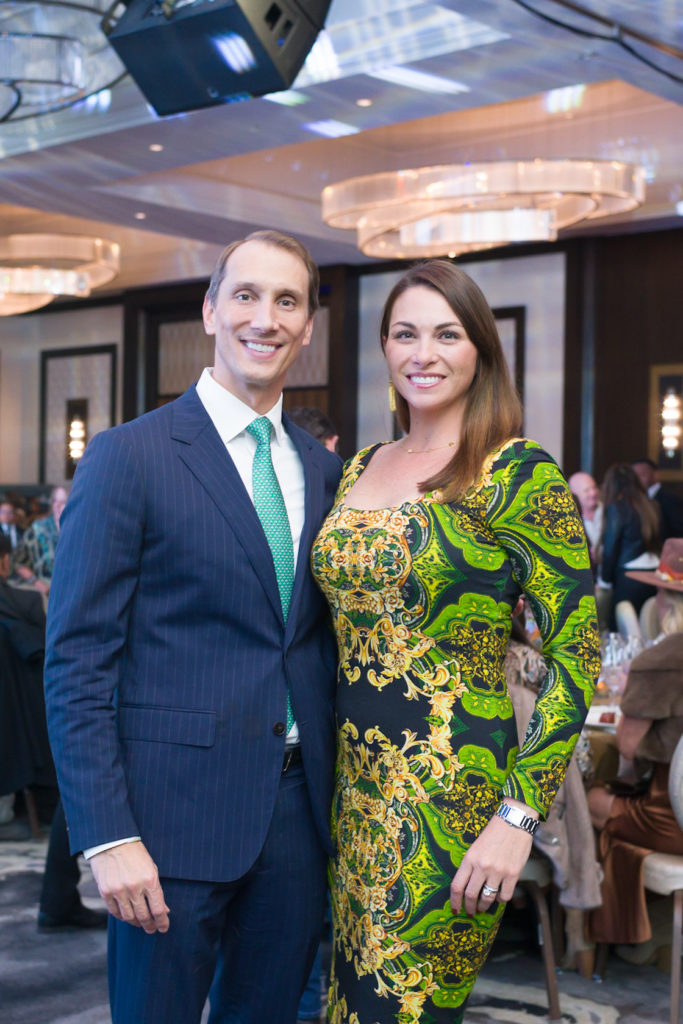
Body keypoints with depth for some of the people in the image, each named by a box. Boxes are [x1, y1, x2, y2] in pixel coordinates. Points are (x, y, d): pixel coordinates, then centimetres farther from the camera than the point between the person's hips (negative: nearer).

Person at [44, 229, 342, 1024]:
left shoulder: (323, 469, 9)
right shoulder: (128, 458, -8)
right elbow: (77, 665, -10)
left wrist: (337, 790, 7)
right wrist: (108, 837, -16)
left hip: (296, 809, 5)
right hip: (174, 810, -5)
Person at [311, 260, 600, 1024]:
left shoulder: (519, 475, -10)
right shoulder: (359, 469, 9)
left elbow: (576, 657, -13)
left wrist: (518, 815, -18)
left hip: (453, 791, -6)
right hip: (352, 780, 6)